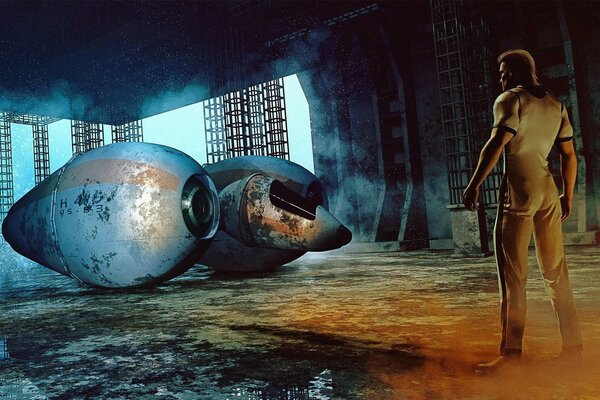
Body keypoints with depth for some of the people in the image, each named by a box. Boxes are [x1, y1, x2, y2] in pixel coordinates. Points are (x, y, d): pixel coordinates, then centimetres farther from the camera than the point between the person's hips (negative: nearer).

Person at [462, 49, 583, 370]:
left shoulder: (510, 99, -2)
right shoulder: (556, 106, 18)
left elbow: (496, 144, -16)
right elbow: (569, 156, 16)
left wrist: (474, 184, -14)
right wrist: (568, 197, 22)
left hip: (518, 190, -7)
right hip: (548, 190, 7)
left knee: (512, 274, -5)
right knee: (556, 272, 12)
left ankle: (511, 351, -4)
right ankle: (573, 345, 18)